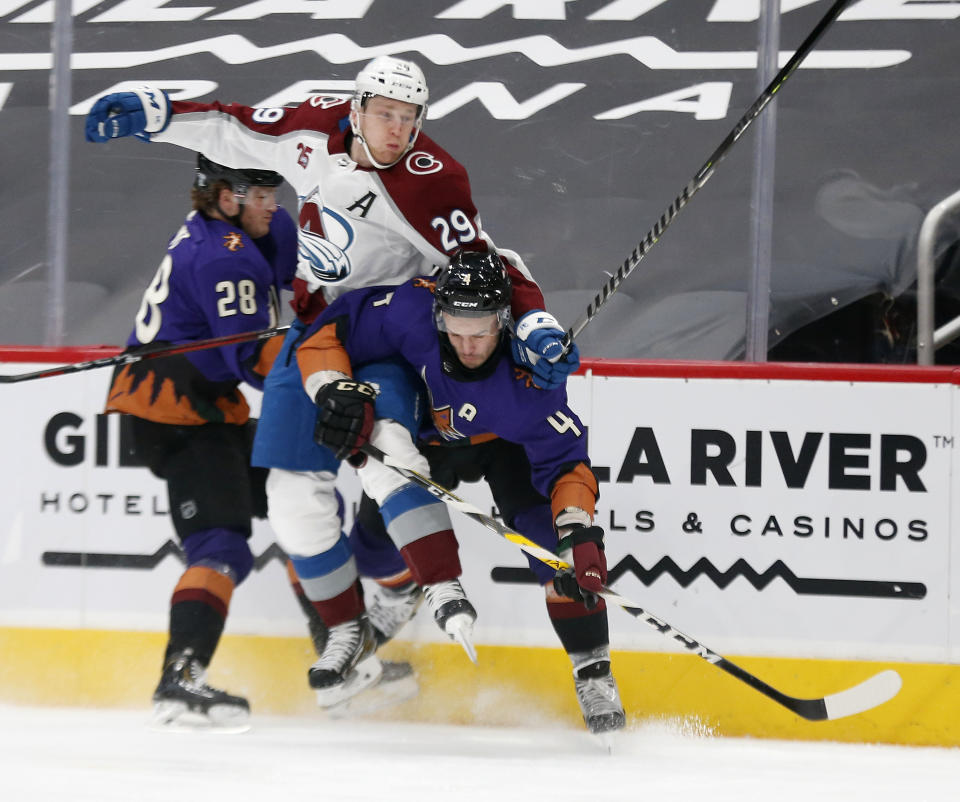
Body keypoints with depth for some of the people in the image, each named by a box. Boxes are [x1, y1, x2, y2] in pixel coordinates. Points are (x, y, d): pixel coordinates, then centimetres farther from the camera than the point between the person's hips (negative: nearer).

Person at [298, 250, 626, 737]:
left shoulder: (529, 374, -38)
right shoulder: (412, 310, -36)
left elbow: (565, 461, -38)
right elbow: (327, 334, -27)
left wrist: (580, 536, -52)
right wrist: (337, 392, -43)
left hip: (509, 443, -2)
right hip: (428, 436, 3)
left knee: (554, 533, -20)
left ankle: (592, 671, -11)